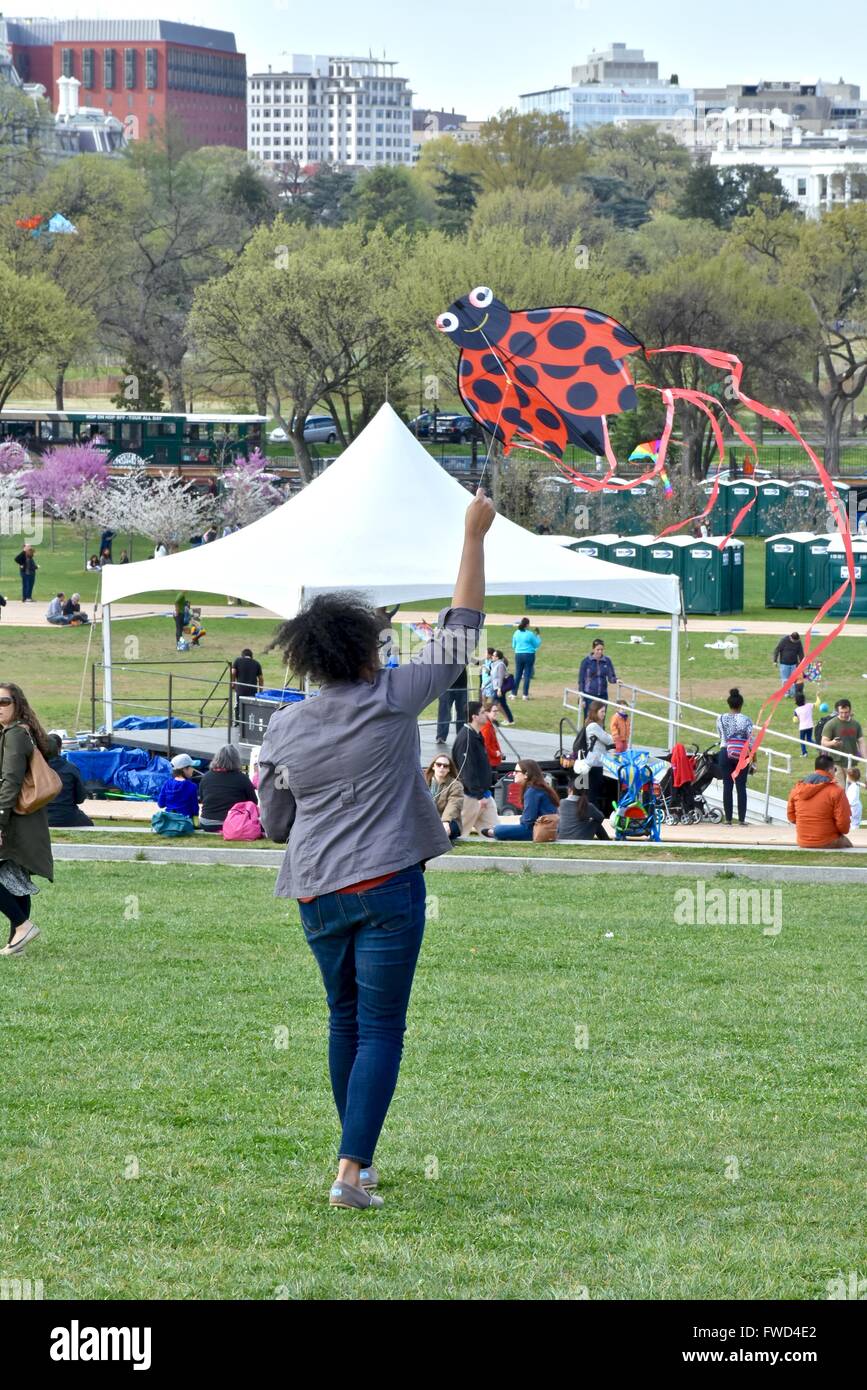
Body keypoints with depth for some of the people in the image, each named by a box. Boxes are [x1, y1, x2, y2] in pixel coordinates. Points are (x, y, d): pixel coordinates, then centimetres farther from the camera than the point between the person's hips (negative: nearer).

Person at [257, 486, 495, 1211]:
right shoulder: (391, 700, -8)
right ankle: (351, 1170, -13)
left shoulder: (284, 728, 2)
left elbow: (274, 822, 12)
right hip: (386, 888, -4)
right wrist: (474, 535, 4)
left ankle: (359, 1154, 29)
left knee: (346, 1020, 19)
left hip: (319, 893, 4)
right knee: (380, 1029, -3)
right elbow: (461, 628, -2)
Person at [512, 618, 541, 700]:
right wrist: (537, 636, 10)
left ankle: (514, 693, 11)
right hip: (529, 655, -4)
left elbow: (514, 645, 11)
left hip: (518, 655, 4)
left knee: (517, 675, 10)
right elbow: (537, 644, -2)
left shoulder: (516, 633, 1)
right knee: (527, 675, 2)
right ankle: (525, 694, 2)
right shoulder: (530, 634, -12)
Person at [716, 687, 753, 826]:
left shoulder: (721, 719, -1)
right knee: (741, 786, 2)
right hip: (742, 754, -1)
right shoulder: (746, 720, -6)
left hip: (725, 752, 1)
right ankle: (742, 819, 1)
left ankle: (728, 818, 3)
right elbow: (751, 741, -5)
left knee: (727, 786, 4)